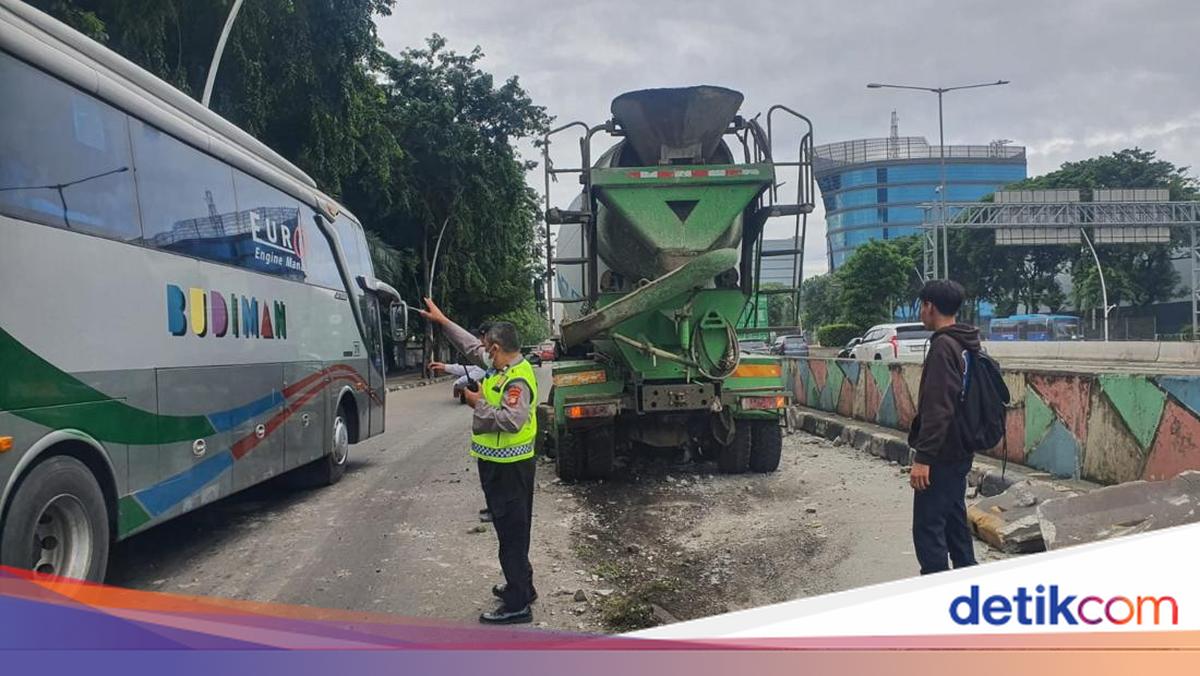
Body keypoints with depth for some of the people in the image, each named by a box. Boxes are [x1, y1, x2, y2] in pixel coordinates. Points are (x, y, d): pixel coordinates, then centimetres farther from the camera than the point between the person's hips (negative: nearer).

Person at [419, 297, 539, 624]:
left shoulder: (518, 380, -21)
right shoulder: (501, 366, 8)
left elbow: (512, 420, -34)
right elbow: (471, 346, 22)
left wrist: (479, 404, -20)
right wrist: (442, 321, 23)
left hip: (509, 468, -10)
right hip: (499, 465, 10)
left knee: (512, 533, -4)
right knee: (510, 530, 20)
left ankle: (517, 604, 2)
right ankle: (520, 586, 33)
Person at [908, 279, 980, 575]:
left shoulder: (943, 346, -18)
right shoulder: (965, 344, 12)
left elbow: (937, 409, -25)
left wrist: (923, 457, -25)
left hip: (942, 455, -10)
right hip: (959, 451, 10)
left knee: (927, 528, -6)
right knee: (955, 521, 18)